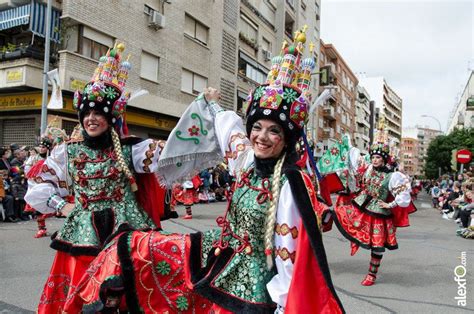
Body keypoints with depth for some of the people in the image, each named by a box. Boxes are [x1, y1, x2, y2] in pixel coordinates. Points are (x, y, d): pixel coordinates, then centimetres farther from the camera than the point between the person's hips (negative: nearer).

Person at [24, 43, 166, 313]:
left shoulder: (129, 149, -2)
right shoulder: (68, 152, 7)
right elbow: (38, 185, 17)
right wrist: (61, 206, 3)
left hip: (124, 232, -2)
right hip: (82, 233, 2)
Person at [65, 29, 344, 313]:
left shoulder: (292, 186, -22)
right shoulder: (249, 160, -4)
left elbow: (290, 254, -18)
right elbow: (230, 126, 15)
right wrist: (213, 105, 32)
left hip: (248, 283, -6)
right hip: (220, 255, 6)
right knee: (134, 248, 6)